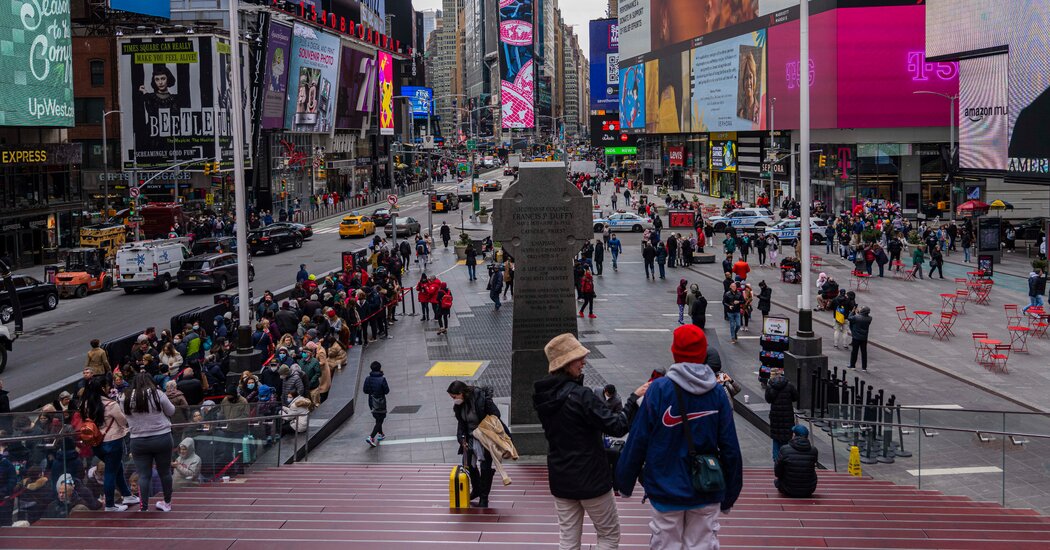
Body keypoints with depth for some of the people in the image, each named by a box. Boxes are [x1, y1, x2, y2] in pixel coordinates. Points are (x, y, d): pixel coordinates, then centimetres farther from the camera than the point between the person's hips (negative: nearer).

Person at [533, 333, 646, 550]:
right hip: (590, 478, -7)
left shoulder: (543, 395, 1)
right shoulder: (581, 395, -22)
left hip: (560, 479, 7)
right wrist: (635, 398, -14)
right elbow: (617, 427, -22)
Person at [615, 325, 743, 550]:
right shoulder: (717, 393, -5)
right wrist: (729, 495, 10)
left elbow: (637, 442, -9)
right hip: (707, 494, 2)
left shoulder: (658, 390, -12)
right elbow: (730, 449, -2)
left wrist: (624, 482, 4)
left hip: (666, 491, -2)